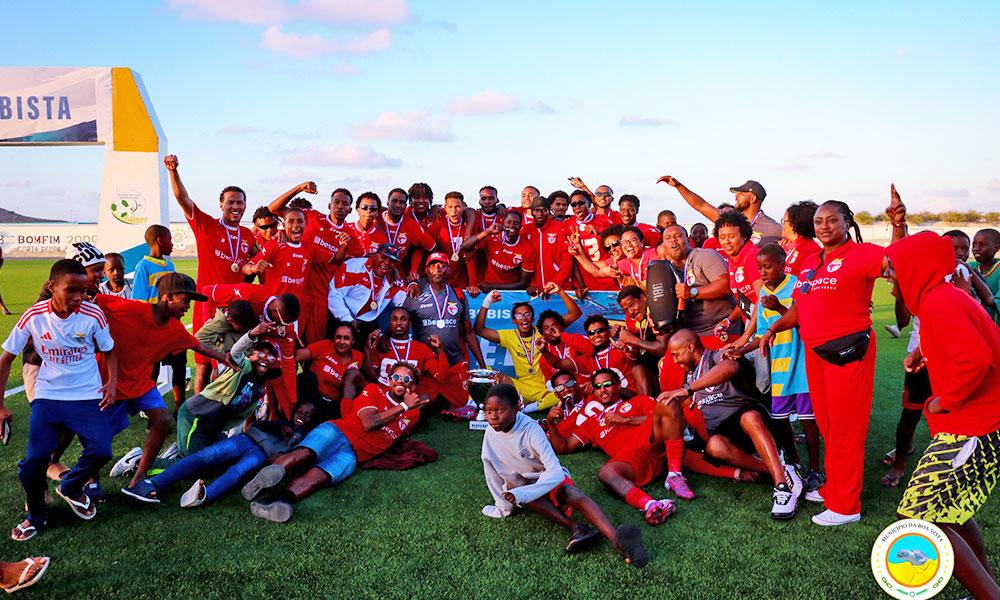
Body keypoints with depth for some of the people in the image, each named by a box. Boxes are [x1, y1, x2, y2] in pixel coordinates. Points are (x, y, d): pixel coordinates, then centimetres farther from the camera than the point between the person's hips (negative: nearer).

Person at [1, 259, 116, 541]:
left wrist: (112, 384, -10)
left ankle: (70, 487, 17)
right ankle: (36, 515, 22)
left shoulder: (93, 314, -11)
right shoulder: (34, 316, -10)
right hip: (47, 396, 1)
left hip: (87, 396, 0)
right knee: (33, 462, -8)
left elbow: (109, 351, 6)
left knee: (100, 450, -18)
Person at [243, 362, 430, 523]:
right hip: (336, 431, 0)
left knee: (318, 476, -33)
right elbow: (368, 423, 0)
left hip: (352, 455, 0)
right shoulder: (374, 390, 14)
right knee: (305, 454, -36)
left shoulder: (411, 414, 28)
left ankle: (274, 505, -60)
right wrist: (403, 406, 1)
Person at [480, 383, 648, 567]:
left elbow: (555, 471, -30)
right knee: (513, 485, -34)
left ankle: (617, 539, -60)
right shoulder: (491, 432, -13)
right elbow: (490, 469, -2)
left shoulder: (531, 430, -25)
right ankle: (576, 528, -40)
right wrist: (503, 506, 0)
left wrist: (522, 494, -39)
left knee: (569, 491, -36)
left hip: (548, 478, -3)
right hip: (520, 482, 3)